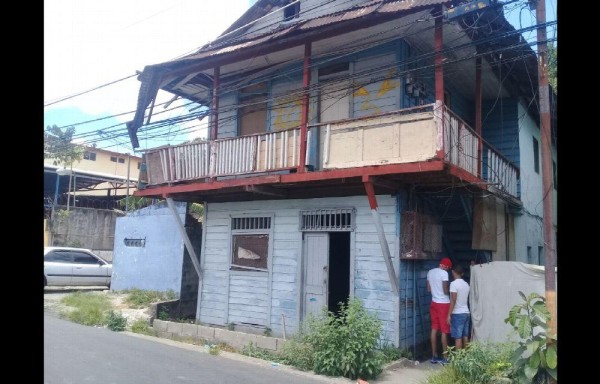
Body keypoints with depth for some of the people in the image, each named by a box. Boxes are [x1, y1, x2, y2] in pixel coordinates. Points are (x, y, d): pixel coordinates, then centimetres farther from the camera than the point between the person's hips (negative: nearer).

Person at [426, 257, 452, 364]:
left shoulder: (430, 272, 7)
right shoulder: (444, 273, -15)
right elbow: (446, 291, -17)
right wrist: (450, 288, 4)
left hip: (434, 303, 7)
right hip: (443, 304, -6)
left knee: (434, 329, 9)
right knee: (444, 331, 0)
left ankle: (434, 356, 13)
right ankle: (445, 357, 5)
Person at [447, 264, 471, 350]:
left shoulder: (454, 283, -14)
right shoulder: (466, 284, 9)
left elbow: (453, 300, -18)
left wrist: (449, 314, -16)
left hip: (457, 314, -7)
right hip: (466, 313, 8)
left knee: (458, 337, -5)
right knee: (465, 336, 11)